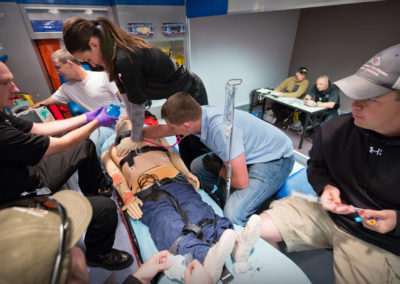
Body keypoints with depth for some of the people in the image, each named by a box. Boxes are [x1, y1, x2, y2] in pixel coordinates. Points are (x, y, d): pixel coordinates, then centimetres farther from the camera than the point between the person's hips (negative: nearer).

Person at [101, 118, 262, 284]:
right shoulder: (112, 151, 32)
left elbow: (172, 153, 23)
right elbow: (114, 174, 12)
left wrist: (187, 173, 2)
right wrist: (128, 198, -9)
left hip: (174, 179, 3)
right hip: (145, 193, -2)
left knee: (198, 210, -28)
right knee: (167, 225, -33)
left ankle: (236, 244, -49)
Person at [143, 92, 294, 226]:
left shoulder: (221, 128, -36)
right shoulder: (196, 114, -11)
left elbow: (240, 182, -30)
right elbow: (162, 129, 8)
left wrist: (218, 169, -12)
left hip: (275, 159, -8)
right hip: (251, 153, 8)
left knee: (233, 213, -27)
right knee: (197, 166, 5)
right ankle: (233, 200, 9)